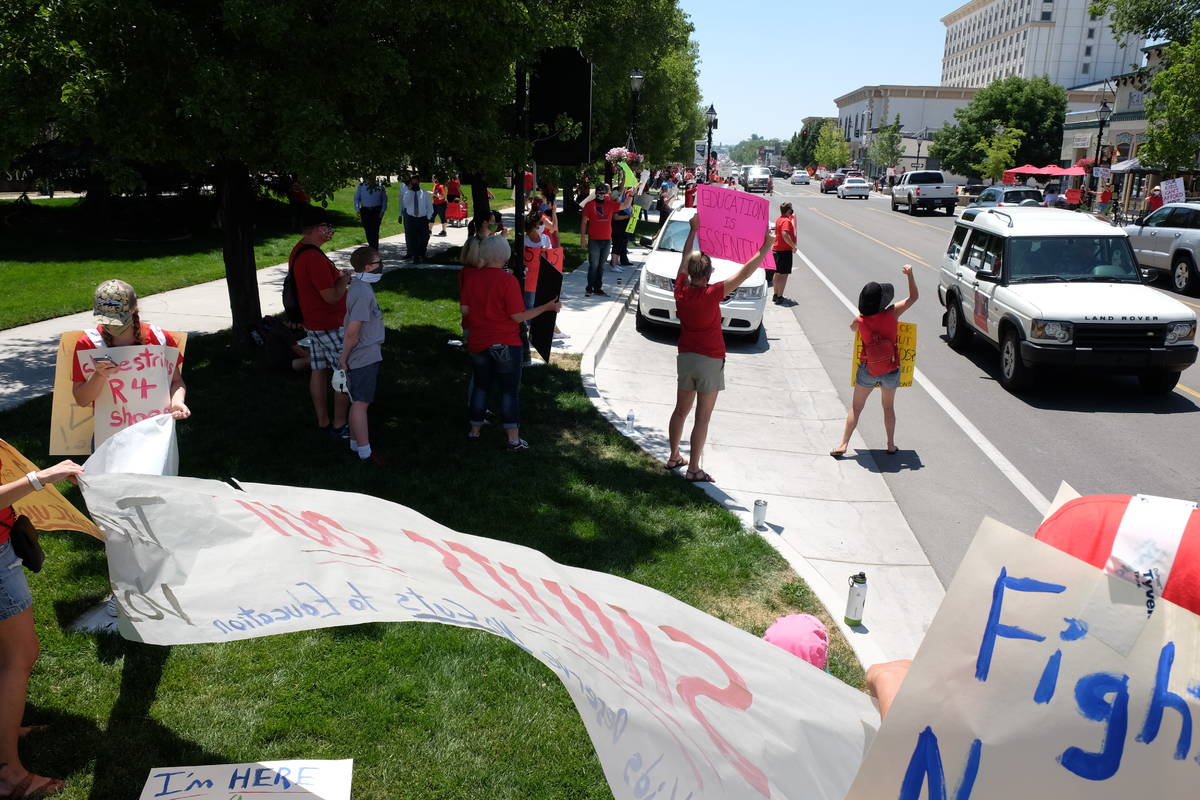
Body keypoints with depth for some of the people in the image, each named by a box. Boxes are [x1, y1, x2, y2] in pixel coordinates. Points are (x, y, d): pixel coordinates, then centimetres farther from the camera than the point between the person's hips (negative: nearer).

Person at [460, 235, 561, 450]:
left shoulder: (471, 278, -2)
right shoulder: (508, 281, -16)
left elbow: (465, 310, 1)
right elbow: (518, 316, -16)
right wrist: (547, 307, -9)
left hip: (477, 343, 5)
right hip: (505, 344, -5)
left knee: (481, 386, 19)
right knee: (510, 390, 4)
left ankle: (475, 431, 27)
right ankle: (513, 439, 5)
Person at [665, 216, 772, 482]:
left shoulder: (681, 291, -5)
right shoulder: (711, 295, -20)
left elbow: (685, 258, 11)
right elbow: (744, 273, -18)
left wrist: (694, 229, 22)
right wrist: (765, 247, -11)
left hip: (685, 358, 6)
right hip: (710, 361, -6)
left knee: (681, 410, 19)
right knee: (702, 418, 2)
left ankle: (674, 457, 31)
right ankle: (693, 469, 7)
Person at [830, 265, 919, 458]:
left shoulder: (859, 321, -15)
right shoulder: (892, 314, -15)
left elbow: (853, 328, 11)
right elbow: (913, 297, -3)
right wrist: (910, 274, -5)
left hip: (868, 370, -1)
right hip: (891, 370, 1)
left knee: (855, 408, 10)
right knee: (889, 407, 20)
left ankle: (843, 445, 9)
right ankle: (891, 445, 28)